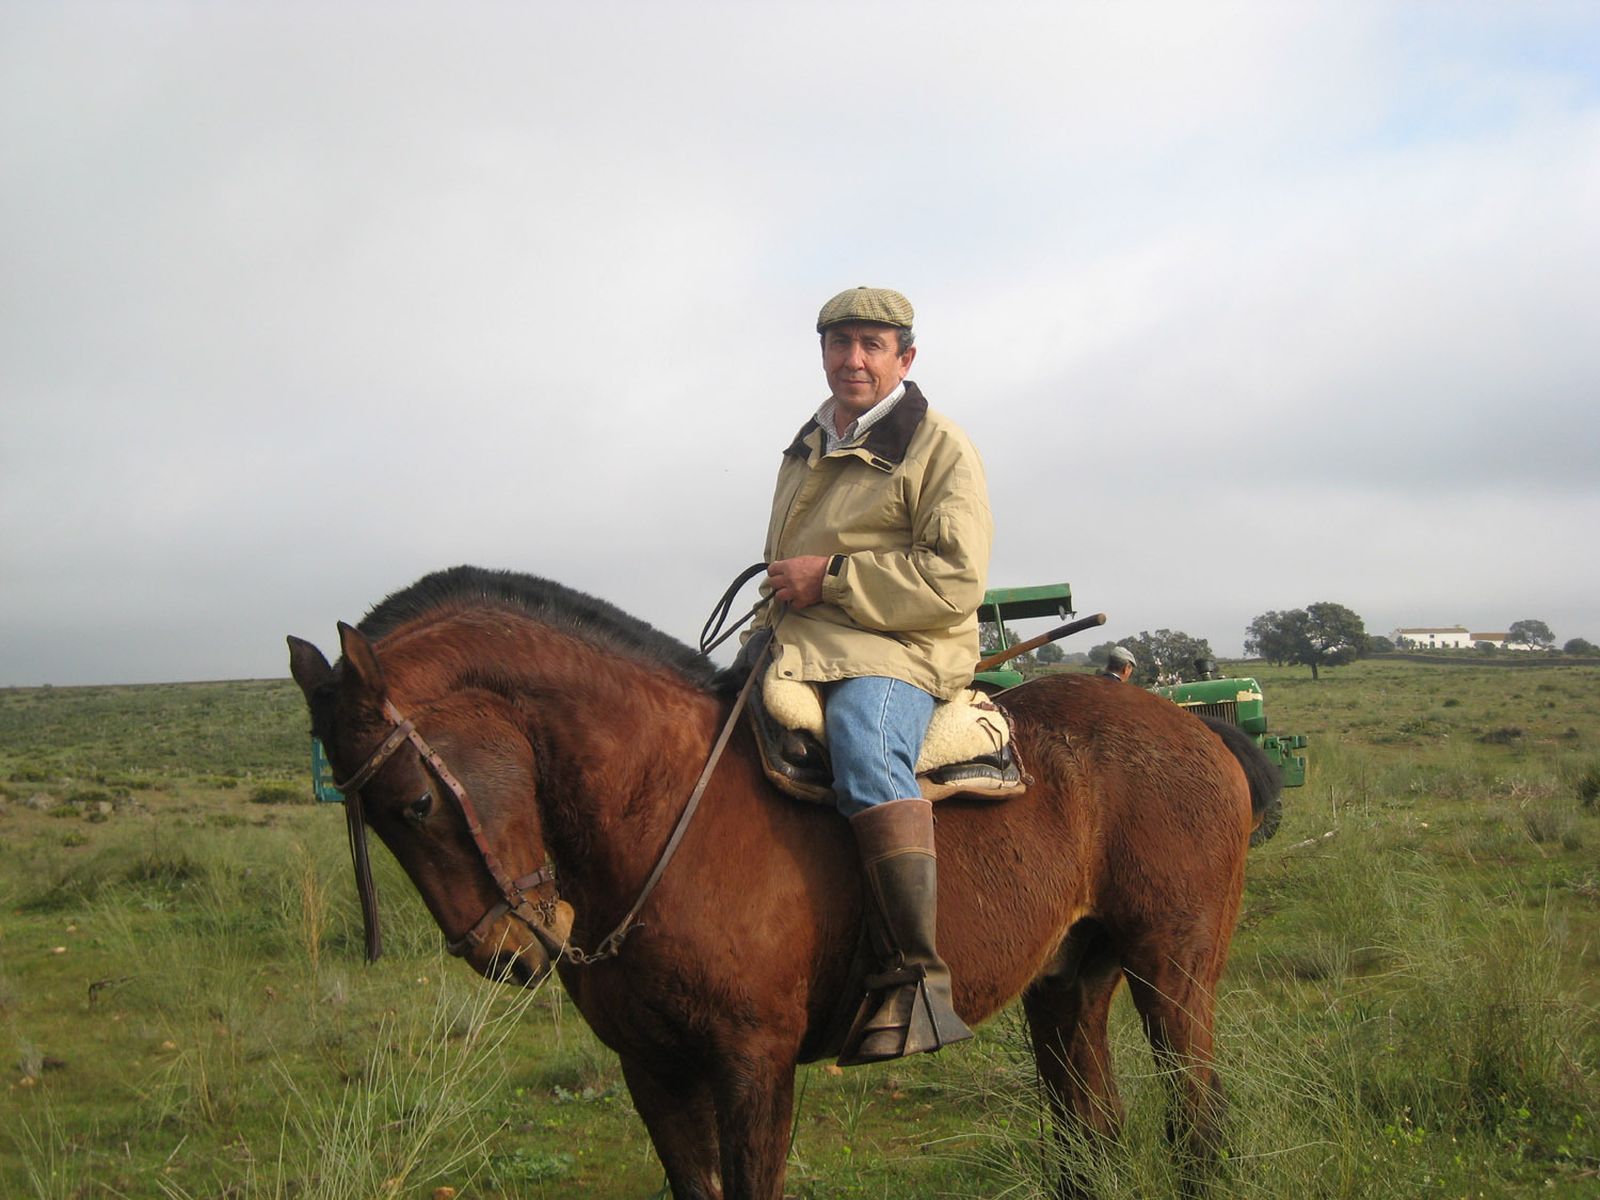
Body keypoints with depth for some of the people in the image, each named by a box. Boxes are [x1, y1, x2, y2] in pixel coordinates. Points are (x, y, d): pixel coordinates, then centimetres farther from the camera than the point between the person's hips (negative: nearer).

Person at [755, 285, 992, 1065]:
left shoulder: (937, 446, 0)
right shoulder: (806, 450, 23)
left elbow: (956, 581, -12)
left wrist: (830, 577, -15)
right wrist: (777, 601, 16)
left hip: (895, 654, -8)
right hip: (798, 646, 8)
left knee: (865, 751, -38)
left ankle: (916, 980, -41)